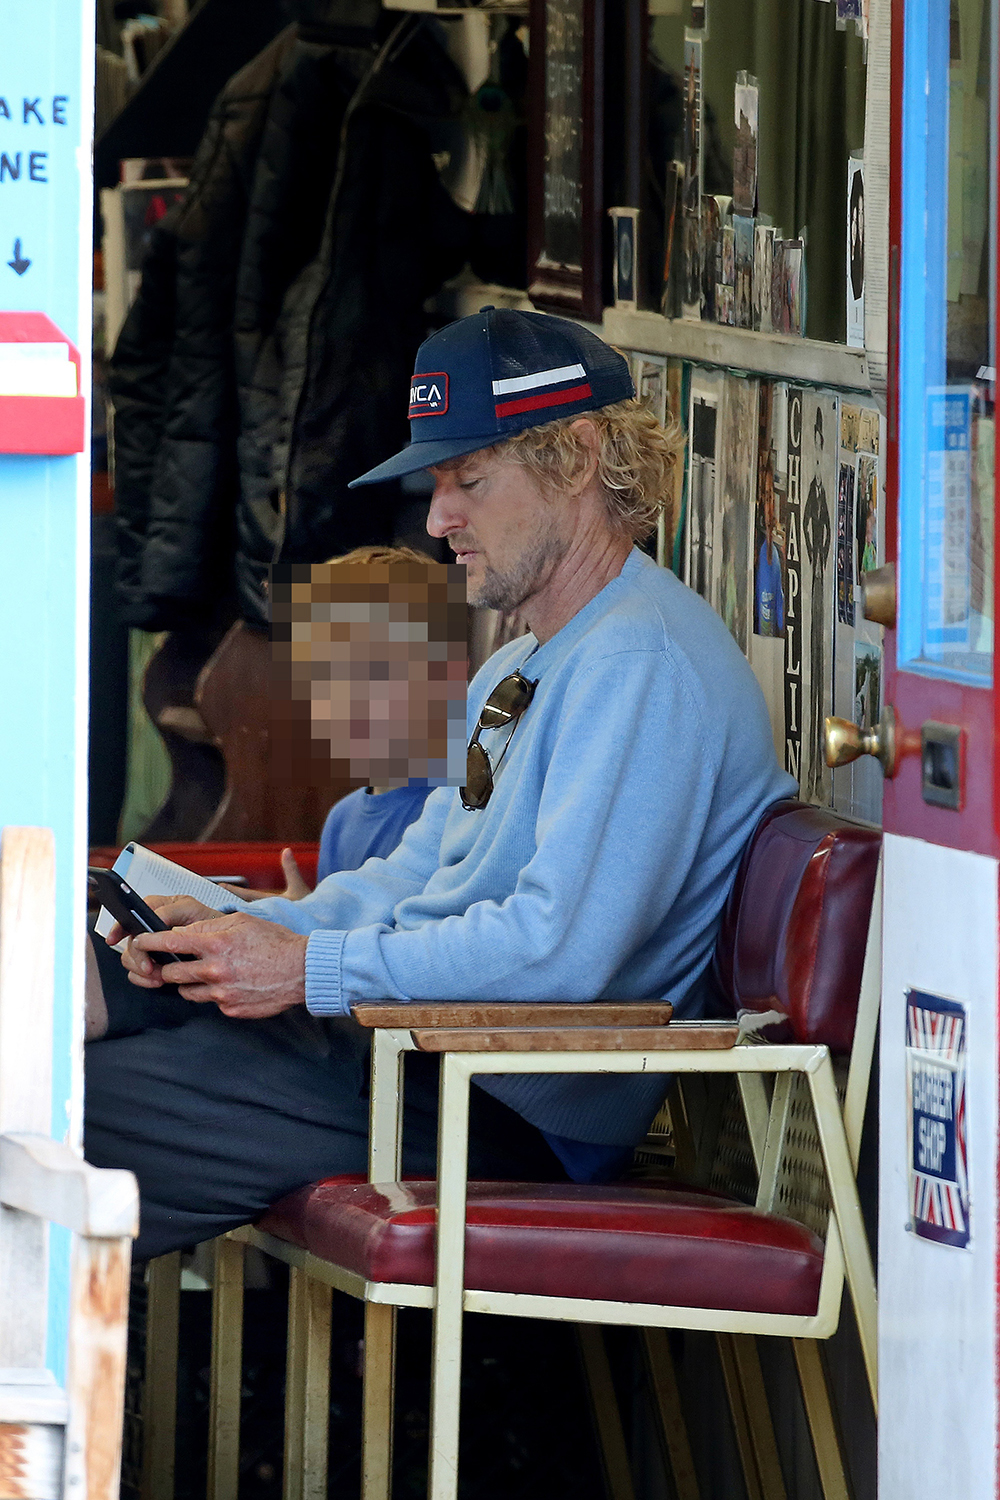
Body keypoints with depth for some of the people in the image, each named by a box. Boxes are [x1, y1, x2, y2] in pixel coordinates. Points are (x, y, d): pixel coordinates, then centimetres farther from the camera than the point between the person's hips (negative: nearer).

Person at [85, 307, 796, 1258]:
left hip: (515, 1113, -10)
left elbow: (561, 947, -26)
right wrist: (252, 931, 4)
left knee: (78, 1107, -15)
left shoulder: (642, 665, -17)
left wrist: (315, 970, -20)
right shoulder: (523, 669, 20)